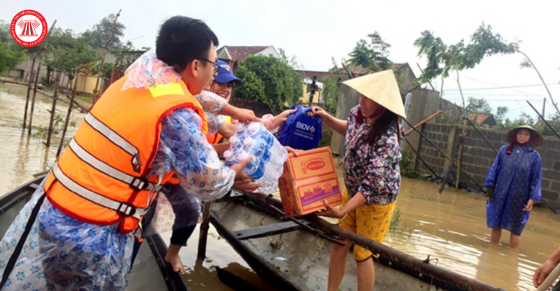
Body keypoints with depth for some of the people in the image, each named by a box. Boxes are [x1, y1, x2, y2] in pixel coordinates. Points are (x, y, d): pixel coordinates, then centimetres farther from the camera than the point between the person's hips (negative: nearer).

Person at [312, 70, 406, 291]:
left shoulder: (387, 139, -34)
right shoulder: (358, 113, -11)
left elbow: (372, 184, -31)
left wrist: (342, 212, -34)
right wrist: (326, 117, 1)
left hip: (376, 200, -7)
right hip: (352, 191, 7)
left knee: (363, 255, 8)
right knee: (339, 244, 14)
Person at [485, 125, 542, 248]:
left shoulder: (534, 156, -1)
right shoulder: (504, 150, 3)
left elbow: (536, 179, -1)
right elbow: (495, 169, 5)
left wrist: (532, 198, -8)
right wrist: (489, 188, 2)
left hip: (519, 198, -1)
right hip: (500, 195, 2)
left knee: (515, 228, 7)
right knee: (495, 224, 10)